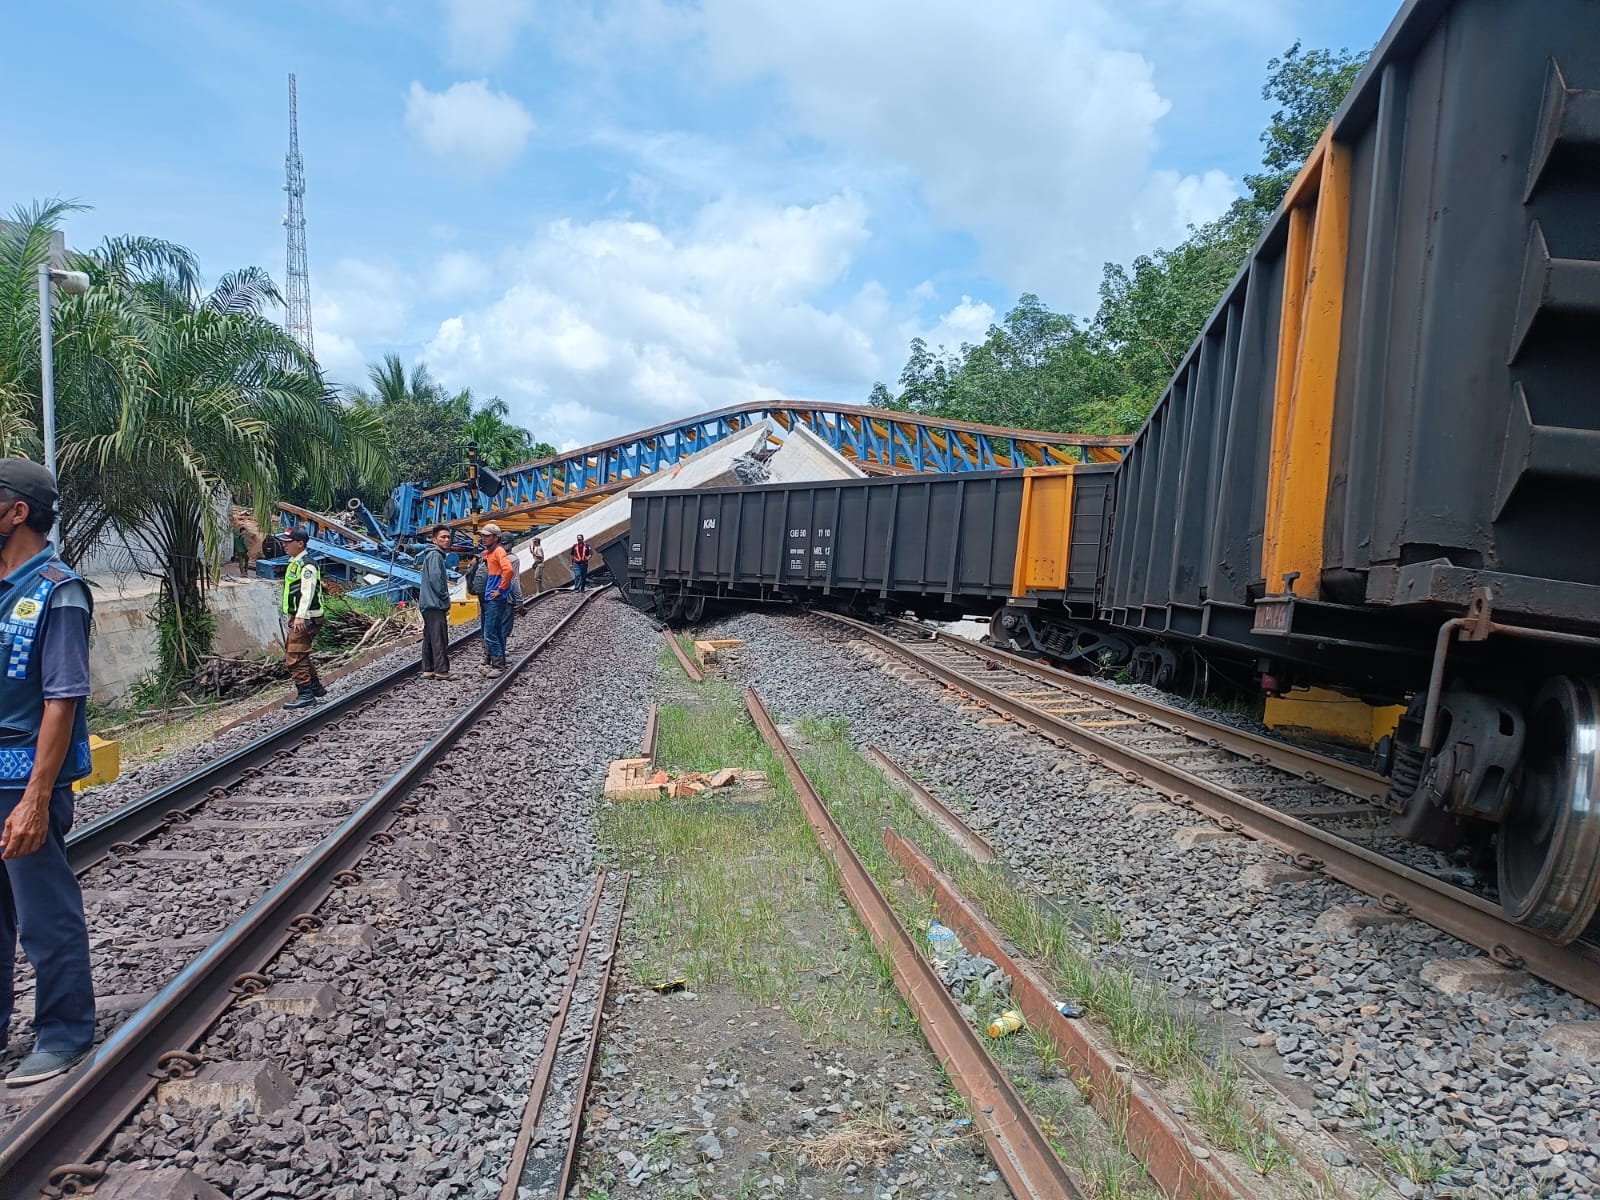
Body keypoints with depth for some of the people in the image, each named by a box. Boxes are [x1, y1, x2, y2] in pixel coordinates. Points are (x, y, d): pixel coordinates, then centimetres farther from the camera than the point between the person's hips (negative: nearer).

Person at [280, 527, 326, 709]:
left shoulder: (307, 566, -16)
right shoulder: (294, 563, 16)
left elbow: (307, 593, -25)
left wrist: (300, 617, -32)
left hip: (305, 619, -11)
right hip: (297, 618, 11)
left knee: (295, 657, -12)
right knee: (296, 653, 20)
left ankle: (306, 694, -8)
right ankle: (316, 687, 31)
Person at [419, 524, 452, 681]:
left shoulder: (432, 555, 19)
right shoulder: (435, 555, -12)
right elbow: (435, 579, -21)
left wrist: (444, 600, 16)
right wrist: (446, 599, -11)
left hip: (428, 604, 10)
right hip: (435, 604, -10)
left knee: (429, 638, 11)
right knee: (440, 639, -8)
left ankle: (428, 669, 15)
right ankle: (442, 670, -7)